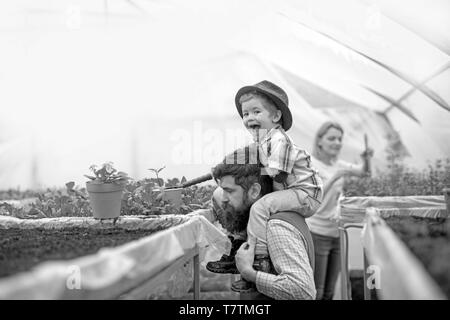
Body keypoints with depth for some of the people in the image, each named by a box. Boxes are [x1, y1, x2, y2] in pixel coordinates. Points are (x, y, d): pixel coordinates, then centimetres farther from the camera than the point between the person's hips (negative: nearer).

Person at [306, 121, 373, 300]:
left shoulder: (337, 164, 9)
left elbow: (362, 173, 8)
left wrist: (366, 160, -11)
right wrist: (336, 175, -26)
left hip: (335, 233, 7)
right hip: (317, 234, -7)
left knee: (328, 293, 12)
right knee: (315, 293, -6)